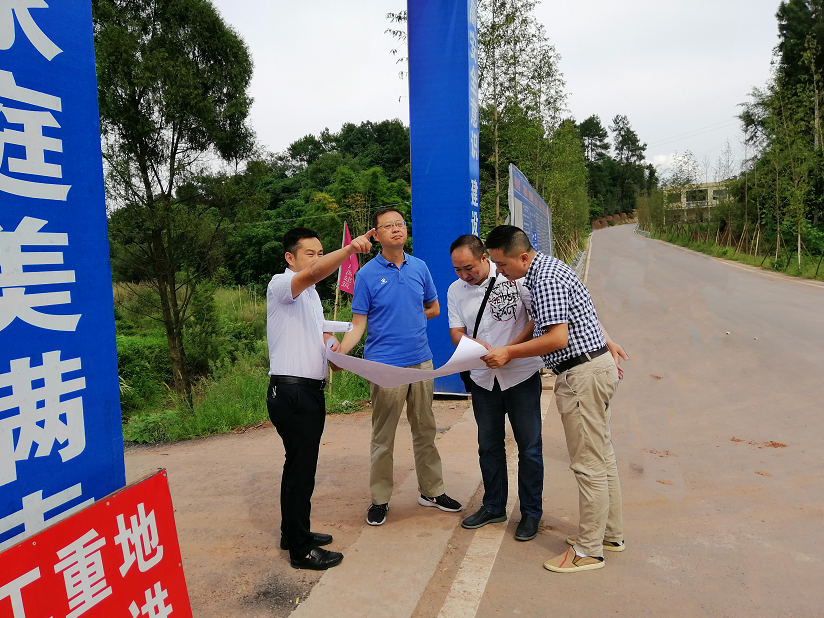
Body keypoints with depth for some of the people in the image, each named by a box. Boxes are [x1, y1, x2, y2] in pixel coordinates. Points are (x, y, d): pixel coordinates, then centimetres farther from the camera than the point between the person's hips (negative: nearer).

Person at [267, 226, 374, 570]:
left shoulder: (310, 294, 19)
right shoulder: (281, 284, -10)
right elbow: (314, 274, -32)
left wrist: (330, 339, 8)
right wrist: (350, 248, -46)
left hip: (311, 390, 10)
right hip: (290, 390, -10)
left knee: (300, 464, 17)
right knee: (301, 468, -5)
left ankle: (293, 532, 31)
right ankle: (301, 550, 6)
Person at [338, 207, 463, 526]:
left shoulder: (419, 267, 7)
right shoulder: (367, 274, -5)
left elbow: (433, 308, 18)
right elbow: (358, 323, -7)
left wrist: (406, 318, 5)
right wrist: (339, 352, -23)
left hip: (421, 361, 4)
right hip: (385, 364, -4)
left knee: (425, 430, 15)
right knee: (383, 437, 5)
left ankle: (431, 491, 31)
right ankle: (379, 500, 20)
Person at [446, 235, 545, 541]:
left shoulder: (514, 277, -11)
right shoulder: (455, 290, 3)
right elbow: (456, 332, 0)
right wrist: (474, 344, -23)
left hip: (521, 374, -4)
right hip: (483, 378, 4)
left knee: (529, 446, 5)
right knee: (489, 445, 15)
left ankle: (531, 512, 21)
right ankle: (493, 506, 32)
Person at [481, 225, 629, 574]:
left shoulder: (546, 280, -19)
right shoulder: (546, 268, 14)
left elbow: (557, 338, -25)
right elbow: (584, 313, 23)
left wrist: (508, 353, -17)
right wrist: (605, 342, 28)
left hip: (582, 375, -11)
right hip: (596, 365, 11)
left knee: (588, 464, -2)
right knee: (602, 456, 17)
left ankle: (588, 551, 8)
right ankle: (610, 534, 29)